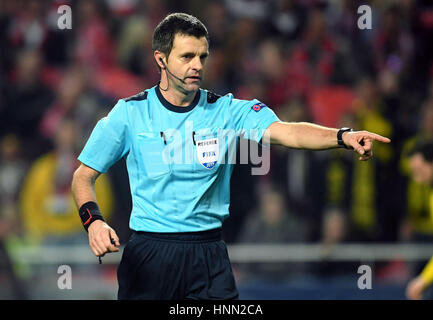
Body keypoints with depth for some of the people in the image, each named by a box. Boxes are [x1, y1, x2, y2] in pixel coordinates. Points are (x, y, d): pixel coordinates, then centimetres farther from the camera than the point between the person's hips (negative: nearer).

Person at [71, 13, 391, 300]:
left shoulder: (226, 110, 1)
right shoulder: (130, 113, 0)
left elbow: (285, 131, -15)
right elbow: (84, 176, 3)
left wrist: (342, 136, -32)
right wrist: (93, 220, -17)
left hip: (209, 254, 1)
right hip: (149, 253, -1)